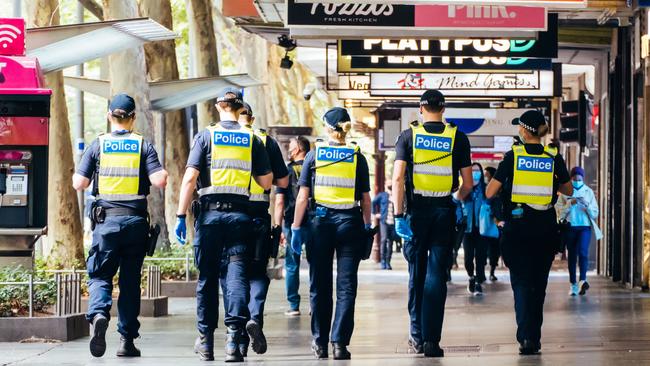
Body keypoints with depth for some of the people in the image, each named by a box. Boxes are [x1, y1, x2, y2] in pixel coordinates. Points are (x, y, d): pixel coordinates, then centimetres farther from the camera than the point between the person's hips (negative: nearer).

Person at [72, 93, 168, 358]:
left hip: (106, 219, -1)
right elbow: (159, 181, -8)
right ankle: (127, 340, 9)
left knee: (100, 275, 3)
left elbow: (78, 183, -1)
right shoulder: (143, 145, 2)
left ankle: (99, 314, -28)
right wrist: (163, 173, 13)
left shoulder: (98, 145, 2)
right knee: (130, 279, 9)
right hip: (136, 219, 1)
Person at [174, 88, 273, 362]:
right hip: (240, 214, 0)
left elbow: (190, 178, -7)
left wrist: (181, 216, -5)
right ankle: (233, 337, -14)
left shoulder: (206, 136, 1)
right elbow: (266, 182, 6)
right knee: (238, 275, -1)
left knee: (207, 277, 8)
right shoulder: (252, 139, 6)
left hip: (209, 213, 0)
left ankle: (205, 341, 16)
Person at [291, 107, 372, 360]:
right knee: (346, 286, 1)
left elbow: (303, 196, 0)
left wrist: (296, 228, 3)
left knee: (320, 286, 9)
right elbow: (365, 199, 3)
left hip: (320, 221, 0)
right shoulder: (357, 157, 2)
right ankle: (340, 342, -7)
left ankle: (320, 342, 14)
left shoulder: (314, 155, 2)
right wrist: (367, 228, 12)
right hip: (350, 222, 0)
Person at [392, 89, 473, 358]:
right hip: (444, 212, 0)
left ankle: (417, 336, 17)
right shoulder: (458, 138, 2)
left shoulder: (408, 136, 0)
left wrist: (398, 215, -9)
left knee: (417, 275, 12)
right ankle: (432, 340, -5)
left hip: (416, 211, 0)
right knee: (436, 276, 0)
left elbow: (397, 178, -9)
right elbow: (467, 184, 3)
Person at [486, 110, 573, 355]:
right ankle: (535, 338, 18)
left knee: (521, 282, 1)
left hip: (517, 226, -2)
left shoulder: (512, 156, -6)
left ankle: (526, 337, -16)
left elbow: (490, 193, -5)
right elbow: (568, 191, 13)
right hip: (546, 227, 2)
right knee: (539, 283, 13)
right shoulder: (554, 158, -1)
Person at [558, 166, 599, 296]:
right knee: (572, 255, 3)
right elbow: (560, 213, 1)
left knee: (583, 251, -21)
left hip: (584, 227, -1)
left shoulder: (588, 192, 8)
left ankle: (583, 280, -30)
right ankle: (573, 284, 8)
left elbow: (595, 214, 8)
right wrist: (570, 203, -14)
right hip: (570, 227, 1)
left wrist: (587, 205, -11)